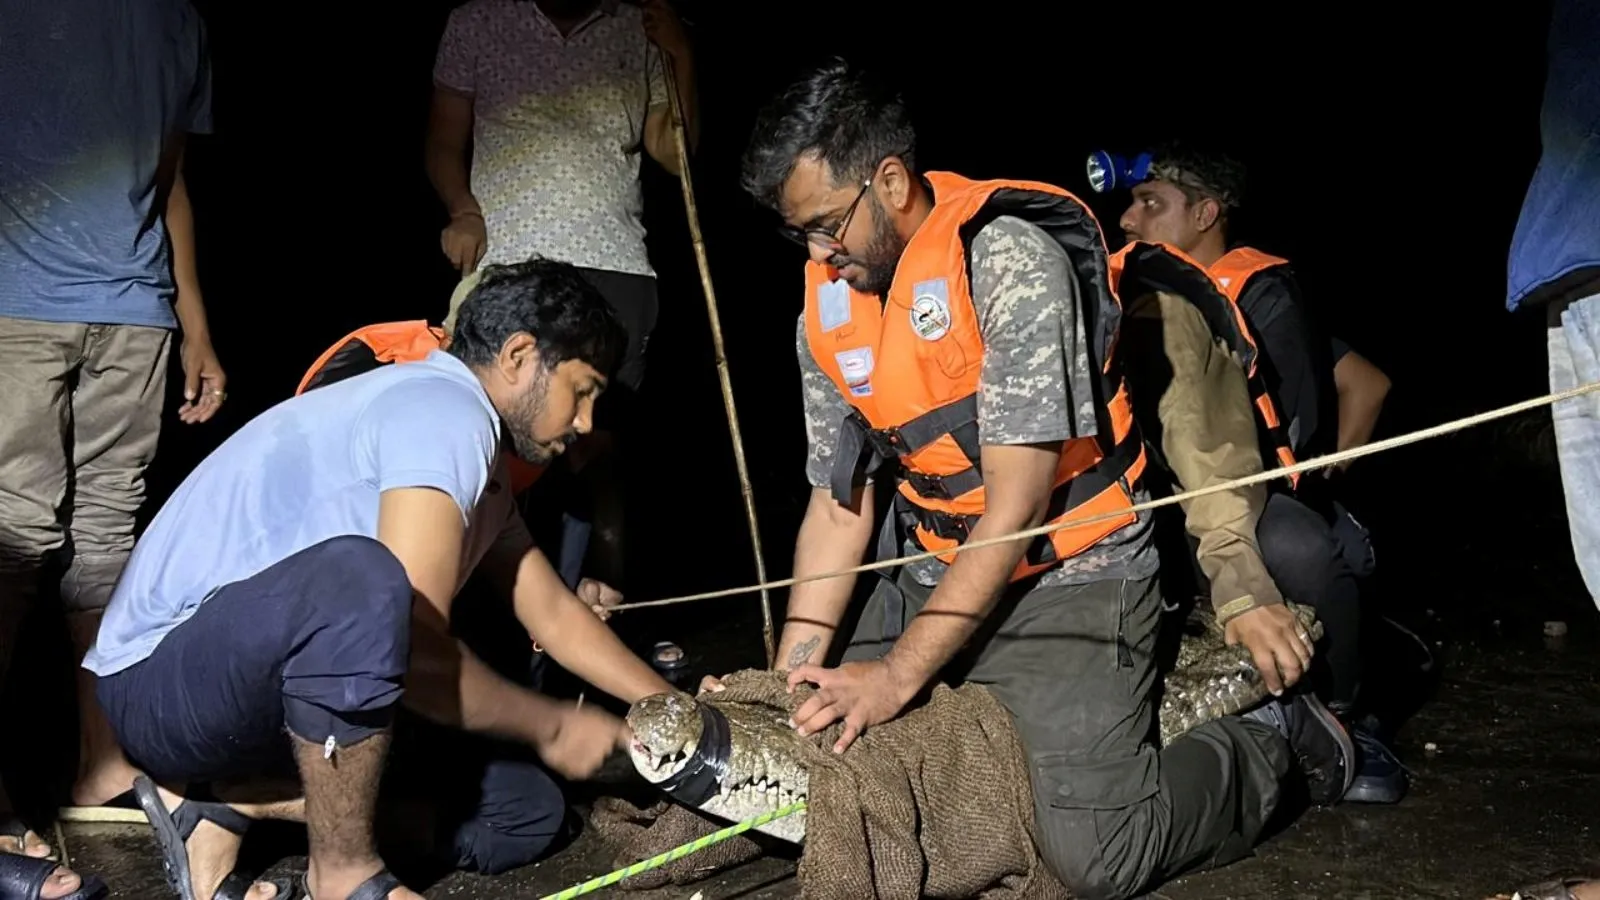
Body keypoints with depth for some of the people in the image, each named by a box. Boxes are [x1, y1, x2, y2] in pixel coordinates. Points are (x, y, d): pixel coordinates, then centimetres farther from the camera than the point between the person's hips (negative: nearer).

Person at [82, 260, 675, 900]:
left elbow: (555, 615, 19)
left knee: (525, 809, 3)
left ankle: (229, 803, 4)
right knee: (359, 578, -39)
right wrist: (551, 726, -12)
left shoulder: (477, 471, 12)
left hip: (277, 689, 9)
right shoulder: (445, 412, -19)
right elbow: (413, 650, -26)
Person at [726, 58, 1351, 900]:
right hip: (934, 575, 7)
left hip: (1068, 574, -7)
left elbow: (1015, 506, -23)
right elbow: (838, 505, 5)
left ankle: (1266, 743, 11)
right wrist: (790, 674, -4)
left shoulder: (1011, 261, -22)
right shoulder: (827, 308, 0)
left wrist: (901, 674, -23)